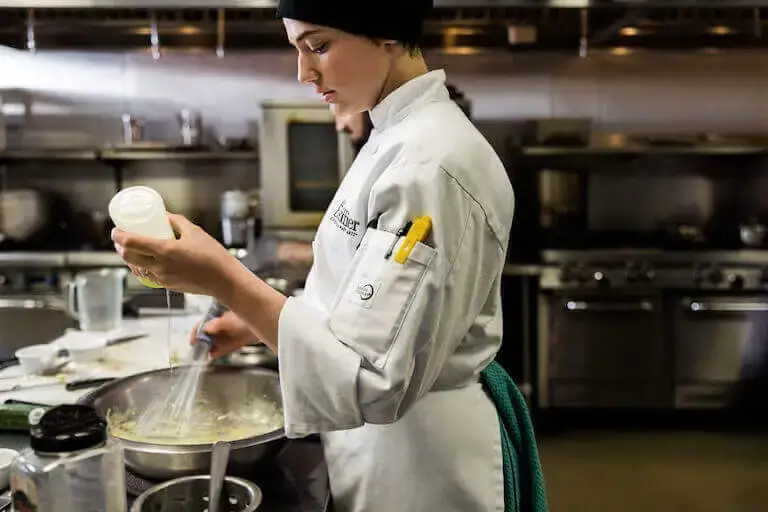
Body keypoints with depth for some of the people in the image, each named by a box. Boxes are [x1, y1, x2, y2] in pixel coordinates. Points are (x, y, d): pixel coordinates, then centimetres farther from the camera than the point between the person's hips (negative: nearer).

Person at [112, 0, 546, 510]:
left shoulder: (430, 164, -26)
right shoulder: (399, 140, 4)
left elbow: (374, 377, -29)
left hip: (415, 461, -8)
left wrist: (223, 280, -32)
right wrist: (259, 318, 5)